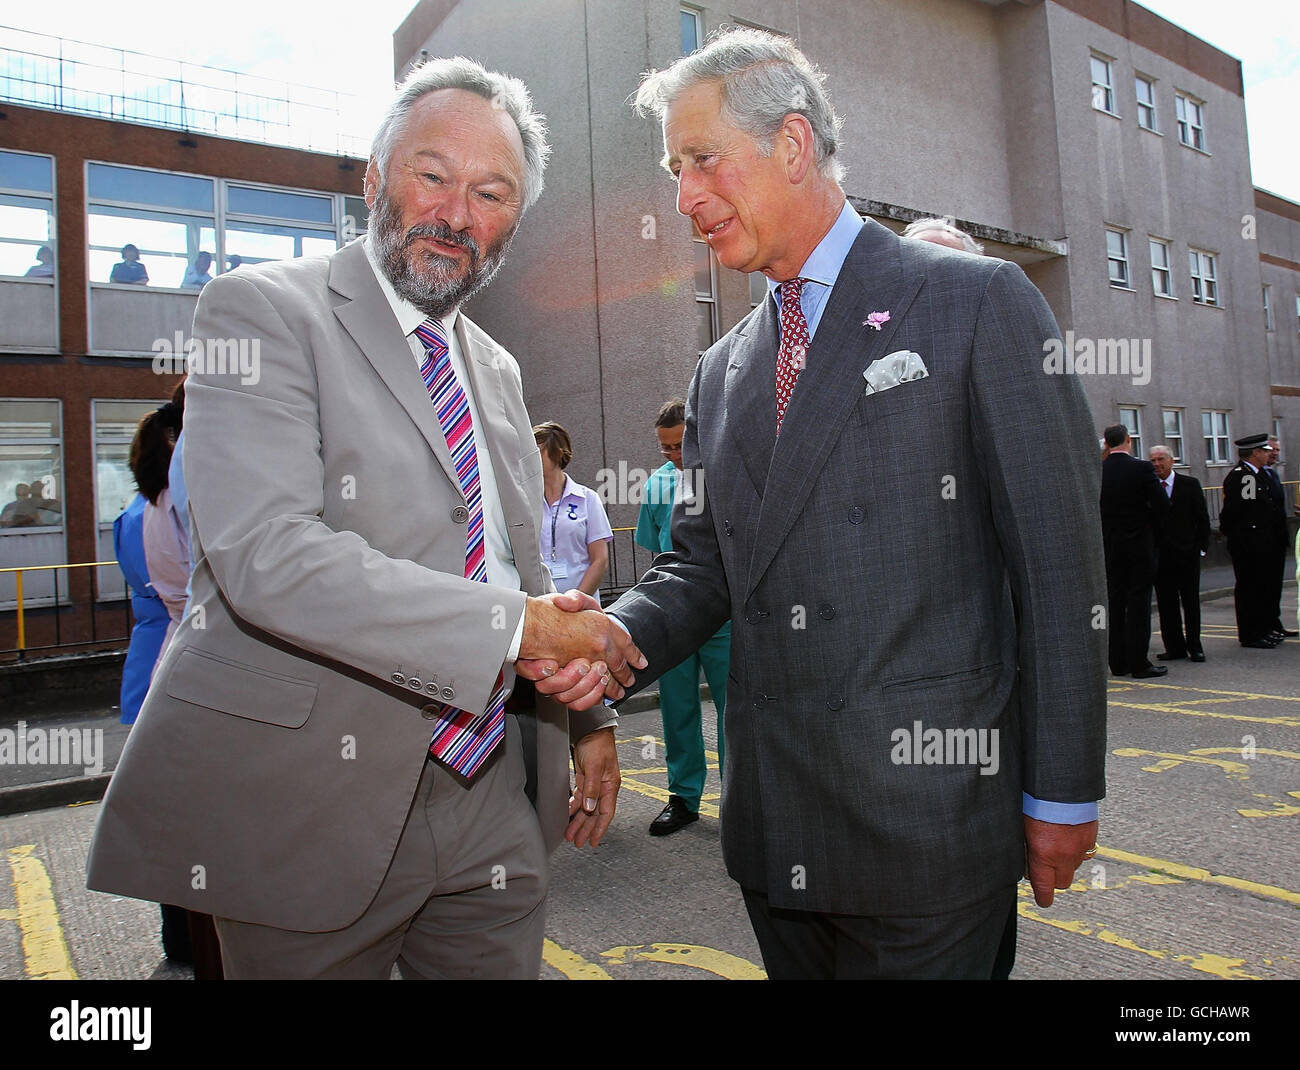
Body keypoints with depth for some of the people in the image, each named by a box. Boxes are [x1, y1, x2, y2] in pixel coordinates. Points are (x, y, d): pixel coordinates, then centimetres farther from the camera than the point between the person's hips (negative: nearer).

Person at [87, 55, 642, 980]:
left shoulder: (497, 370, 13)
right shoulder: (261, 308, -8)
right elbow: (266, 554, -23)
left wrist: (590, 714, 13)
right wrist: (515, 627, -23)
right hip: (312, 803, -5)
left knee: (504, 970, 15)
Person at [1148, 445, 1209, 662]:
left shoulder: (1190, 484, 2)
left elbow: (1202, 518, 3)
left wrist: (1201, 547, -2)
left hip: (1187, 553, -1)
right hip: (1160, 555, 1)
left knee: (1190, 602, 6)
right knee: (1166, 603, 4)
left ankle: (1194, 646, 15)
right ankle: (1175, 647, 13)